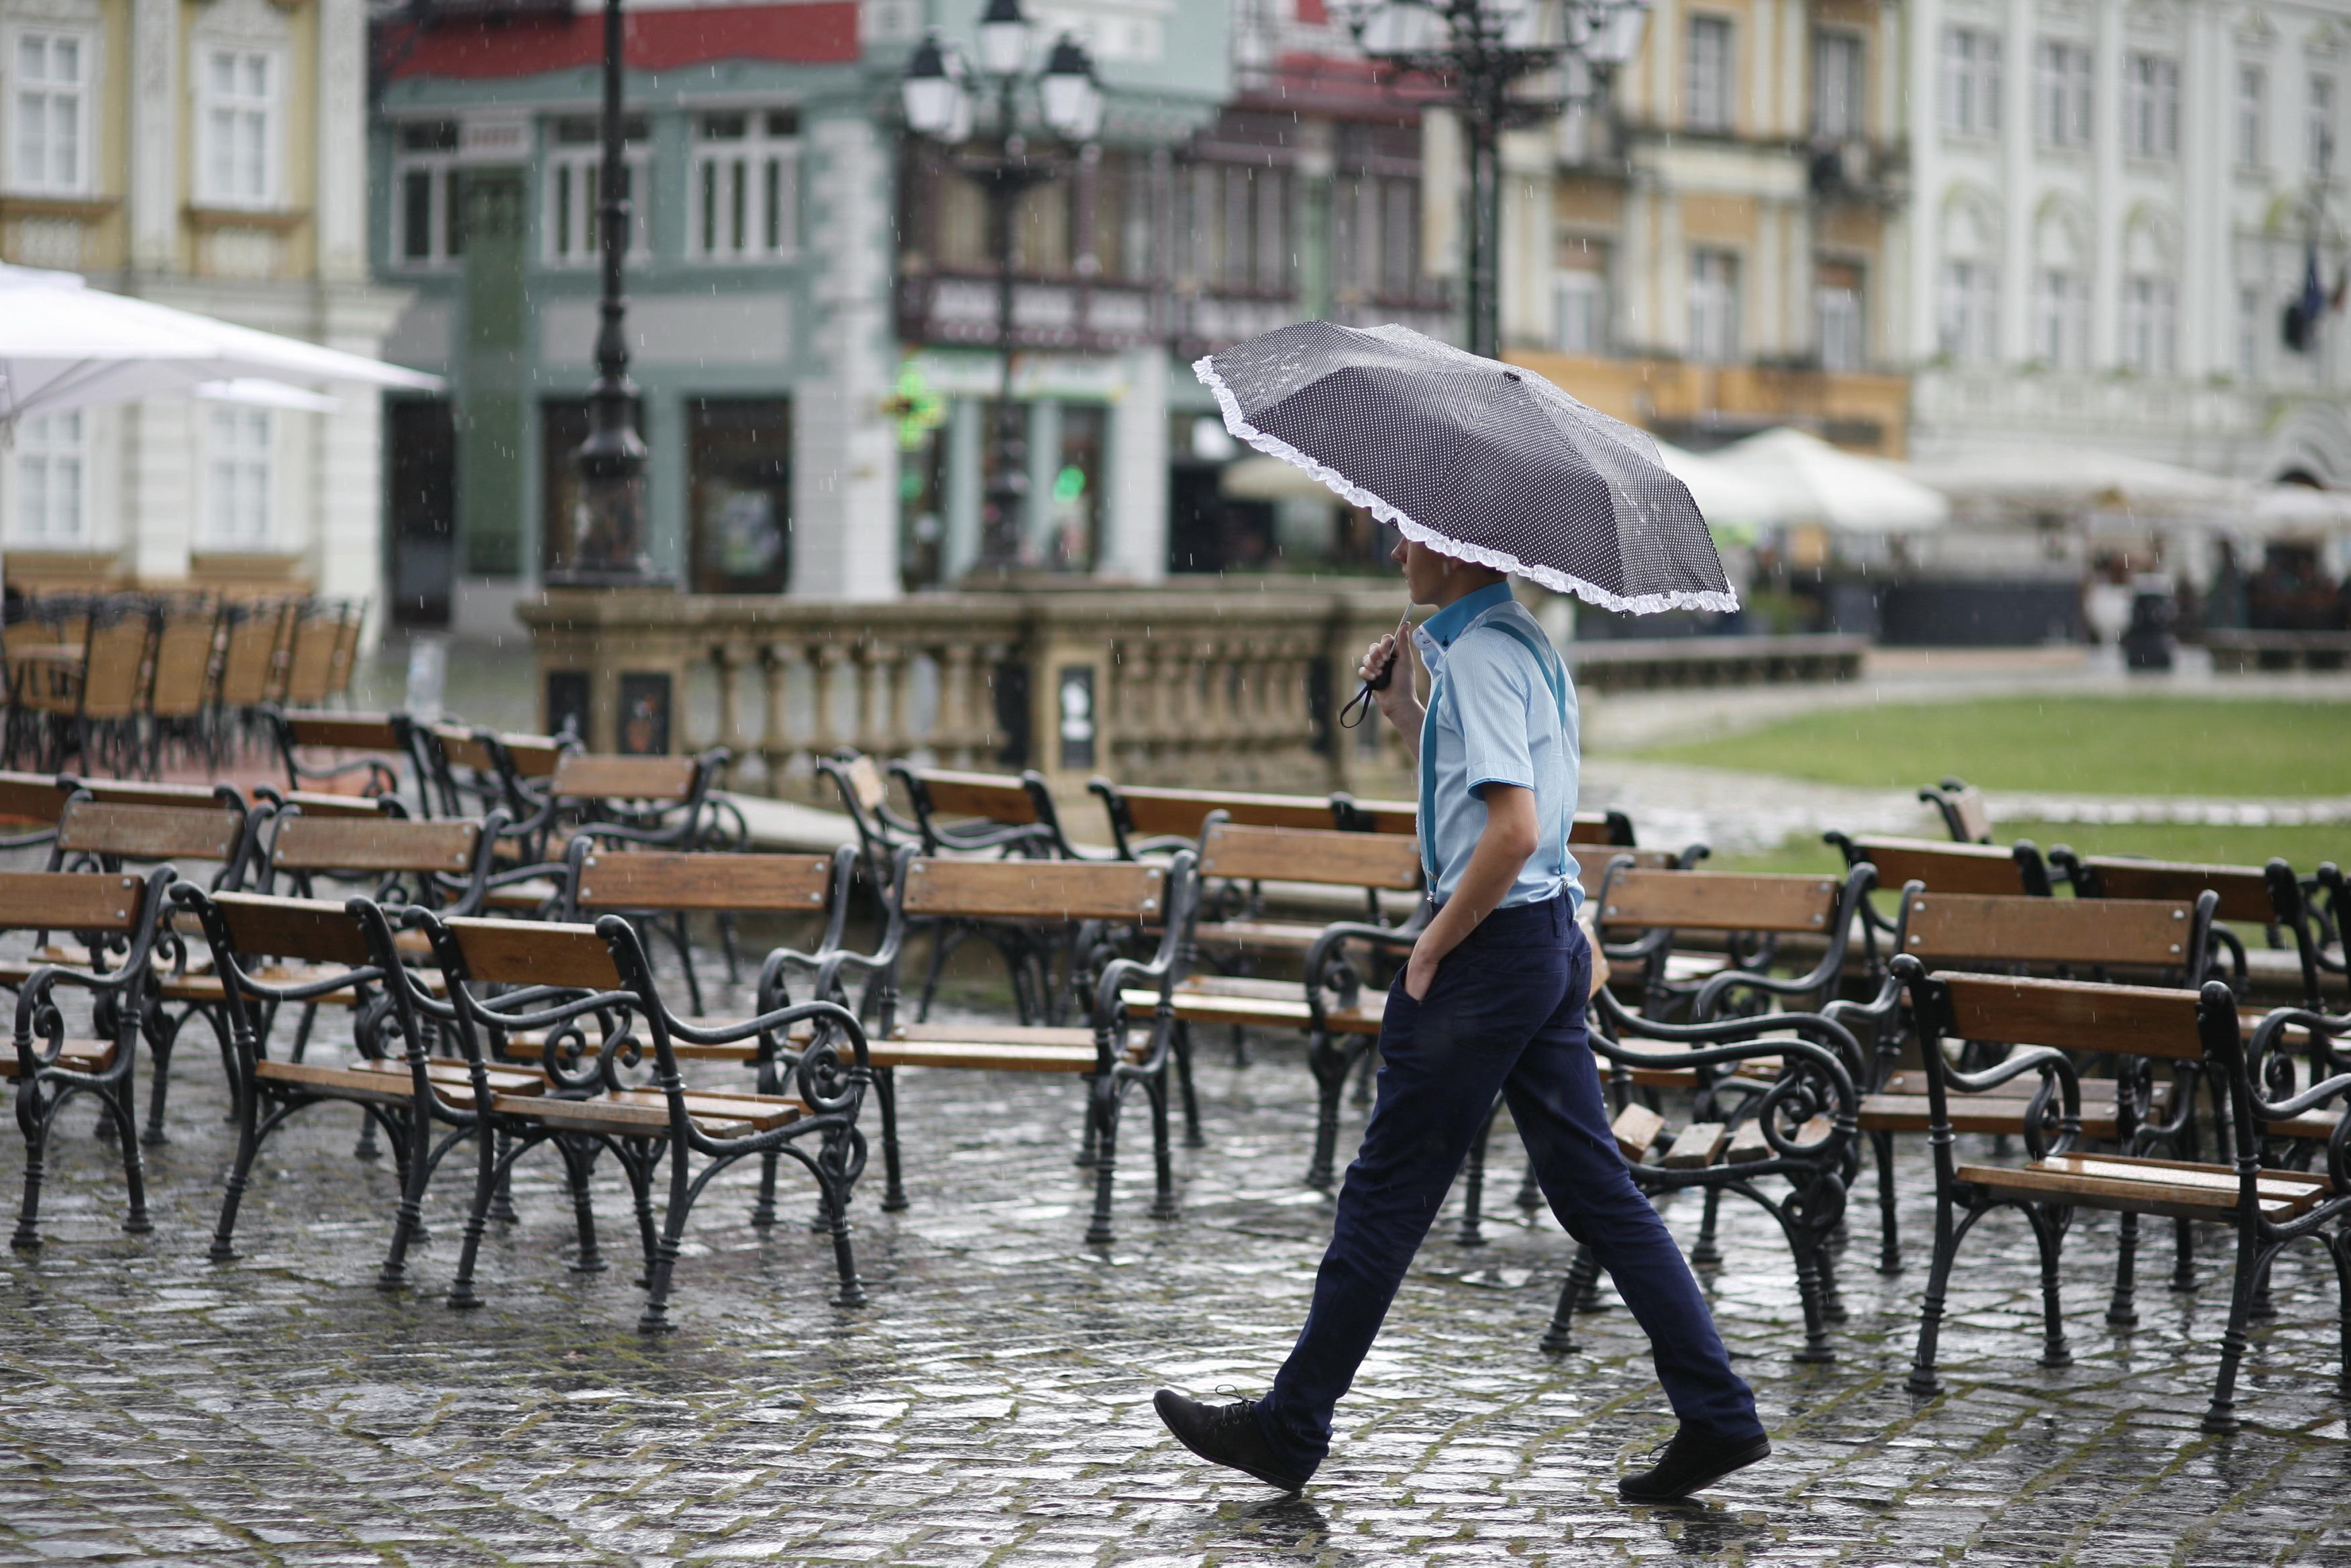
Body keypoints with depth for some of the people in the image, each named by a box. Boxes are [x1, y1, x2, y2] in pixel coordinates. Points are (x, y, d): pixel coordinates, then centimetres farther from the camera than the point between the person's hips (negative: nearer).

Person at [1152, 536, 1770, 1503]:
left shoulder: (1479, 654, -16)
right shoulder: (1521, 643, 15)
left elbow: (1513, 828, -25)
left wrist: (1434, 944, -17)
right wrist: (1400, 706, 13)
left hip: (1493, 943, -10)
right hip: (1550, 942, 10)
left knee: (1387, 1194, 0)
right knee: (1593, 1186, 9)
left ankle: (1290, 1429, 9)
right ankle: (1718, 1414, 5)